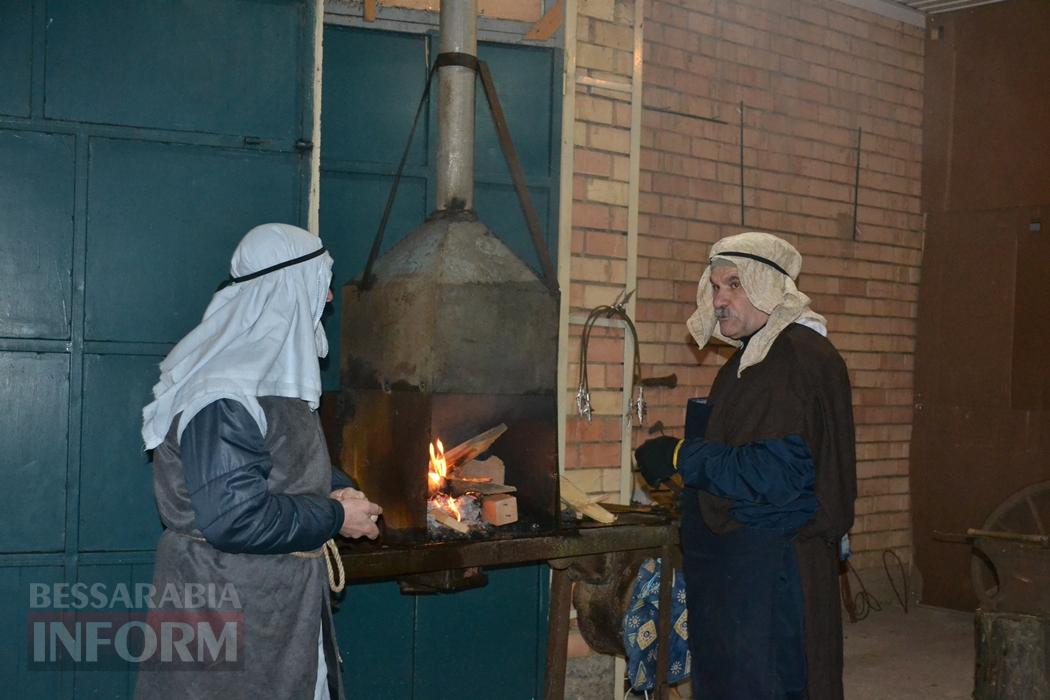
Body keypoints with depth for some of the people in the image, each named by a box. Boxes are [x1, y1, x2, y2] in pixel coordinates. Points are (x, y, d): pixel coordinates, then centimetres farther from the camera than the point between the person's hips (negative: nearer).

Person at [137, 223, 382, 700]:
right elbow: (234, 518, -29)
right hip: (226, 605, -10)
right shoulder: (224, 395, -24)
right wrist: (336, 517, -18)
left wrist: (337, 489, 2)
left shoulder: (275, 371, 8)